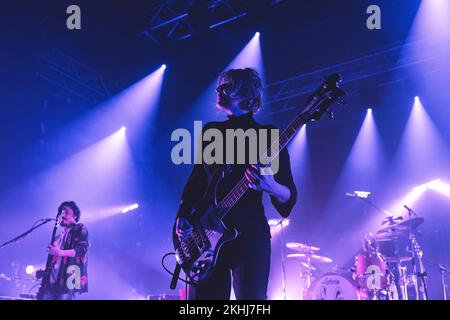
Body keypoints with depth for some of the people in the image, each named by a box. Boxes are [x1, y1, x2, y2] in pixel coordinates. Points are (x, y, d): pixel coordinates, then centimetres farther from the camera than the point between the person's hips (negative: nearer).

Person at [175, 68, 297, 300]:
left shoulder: (267, 136, 0)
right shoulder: (211, 132, 14)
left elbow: (289, 197, -5)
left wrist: (270, 187, -26)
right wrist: (183, 215, 2)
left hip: (249, 233, -4)